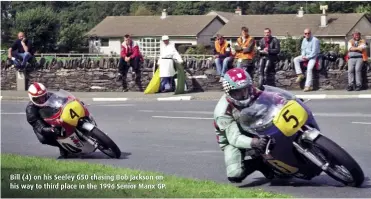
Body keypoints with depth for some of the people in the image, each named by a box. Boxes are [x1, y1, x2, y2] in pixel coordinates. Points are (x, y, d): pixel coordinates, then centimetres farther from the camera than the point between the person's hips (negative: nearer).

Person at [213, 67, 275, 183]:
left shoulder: (254, 94, -16)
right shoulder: (223, 111, -30)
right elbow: (234, 138, -36)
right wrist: (253, 143, -56)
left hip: (254, 131, 4)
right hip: (232, 140, -4)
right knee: (235, 175, -26)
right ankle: (258, 163, 3)